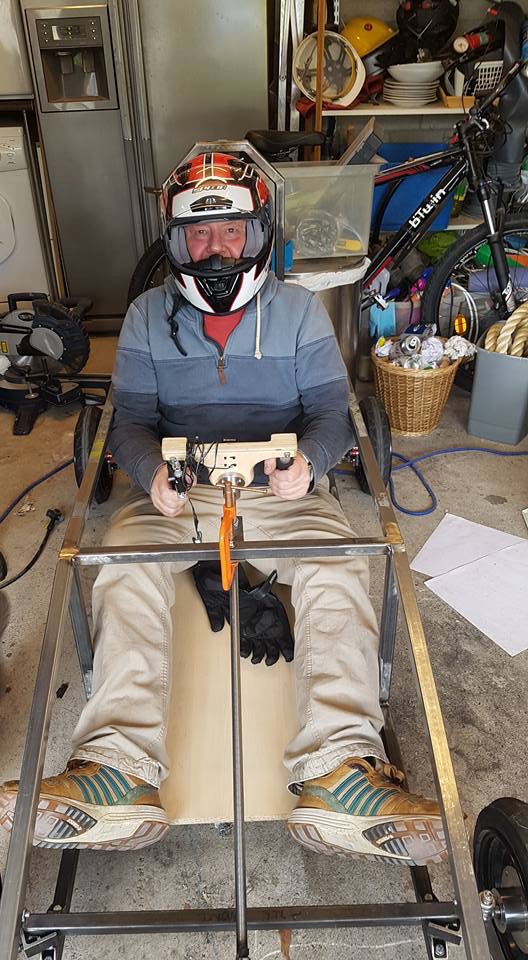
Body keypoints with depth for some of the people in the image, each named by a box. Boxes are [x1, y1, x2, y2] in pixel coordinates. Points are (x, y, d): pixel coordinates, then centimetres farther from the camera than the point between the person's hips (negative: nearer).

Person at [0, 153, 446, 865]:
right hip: (178, 496, 1)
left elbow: (330, 412, 3)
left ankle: (337, 771, -32)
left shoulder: (301, 311, 8)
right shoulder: (149, 315, 11)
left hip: (282, 493, 0)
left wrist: (307, 461, -22)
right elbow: (131, 419, 6)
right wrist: (153, 473, -18)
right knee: (125, 573, -28)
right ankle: (121, 773, -30)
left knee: (338, 572, -29)